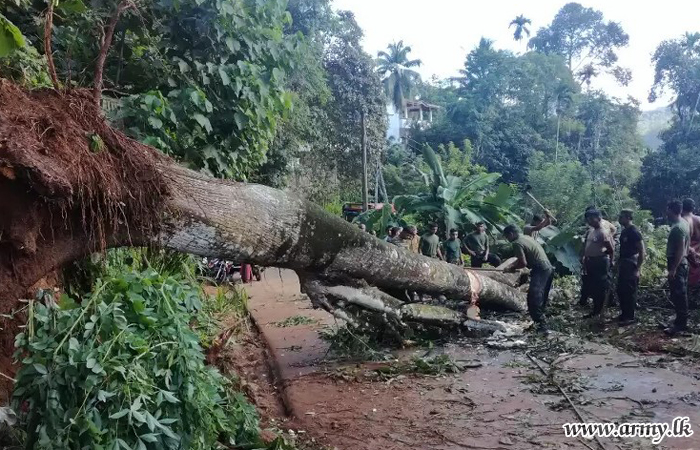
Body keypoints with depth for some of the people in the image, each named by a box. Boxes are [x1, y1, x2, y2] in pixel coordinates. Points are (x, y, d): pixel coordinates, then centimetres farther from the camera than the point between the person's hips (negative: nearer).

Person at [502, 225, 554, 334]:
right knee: (541, 299, 17)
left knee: (534, 300, -13)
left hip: (540, 270, -10)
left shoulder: (517, 243, -9)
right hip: (548, 268, 10)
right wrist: (510, 266, 20)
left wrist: (512, 268, 2)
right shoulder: (526, 237, 21)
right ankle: (540, 322, 25)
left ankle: (542, 327, -18)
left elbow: (523, 262, -14)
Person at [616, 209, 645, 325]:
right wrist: (618, 263, 15)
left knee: (630, 291, -3)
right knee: (621, 290, 13)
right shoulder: (624, 231, 11)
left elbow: (642, 251, -16)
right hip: (623, 264, 9)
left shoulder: (634, 232, -15)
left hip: (631, 265, -9)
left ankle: (630, 317, 4)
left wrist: (638, 269, -18)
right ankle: (624, 314, 25)